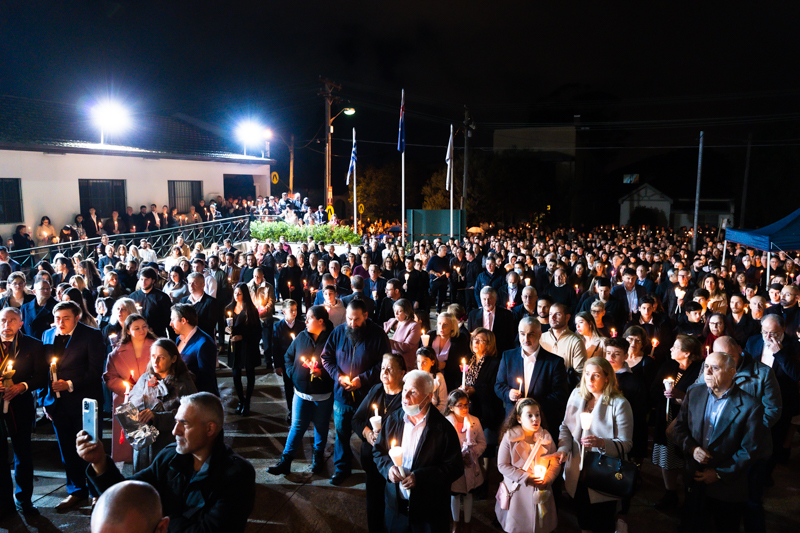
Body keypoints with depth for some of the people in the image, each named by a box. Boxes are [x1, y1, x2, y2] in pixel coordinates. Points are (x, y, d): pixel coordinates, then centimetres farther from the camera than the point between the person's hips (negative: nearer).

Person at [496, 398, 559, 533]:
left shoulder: (546, 437, 0)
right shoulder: (510, 437, -10)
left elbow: (555, 464, 2)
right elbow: (502, 465, -11)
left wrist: (546, 479, -15)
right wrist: (525, 478, -17)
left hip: (541, 491, 3)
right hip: (517, 491, -3)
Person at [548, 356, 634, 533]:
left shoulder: (619, 404, -14)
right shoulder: (576, 395, 1)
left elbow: (626, 443, -15)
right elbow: (566, 426, 7)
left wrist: (601, 443, -31)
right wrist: (563, 448, -10)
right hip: (577, 473, 4)